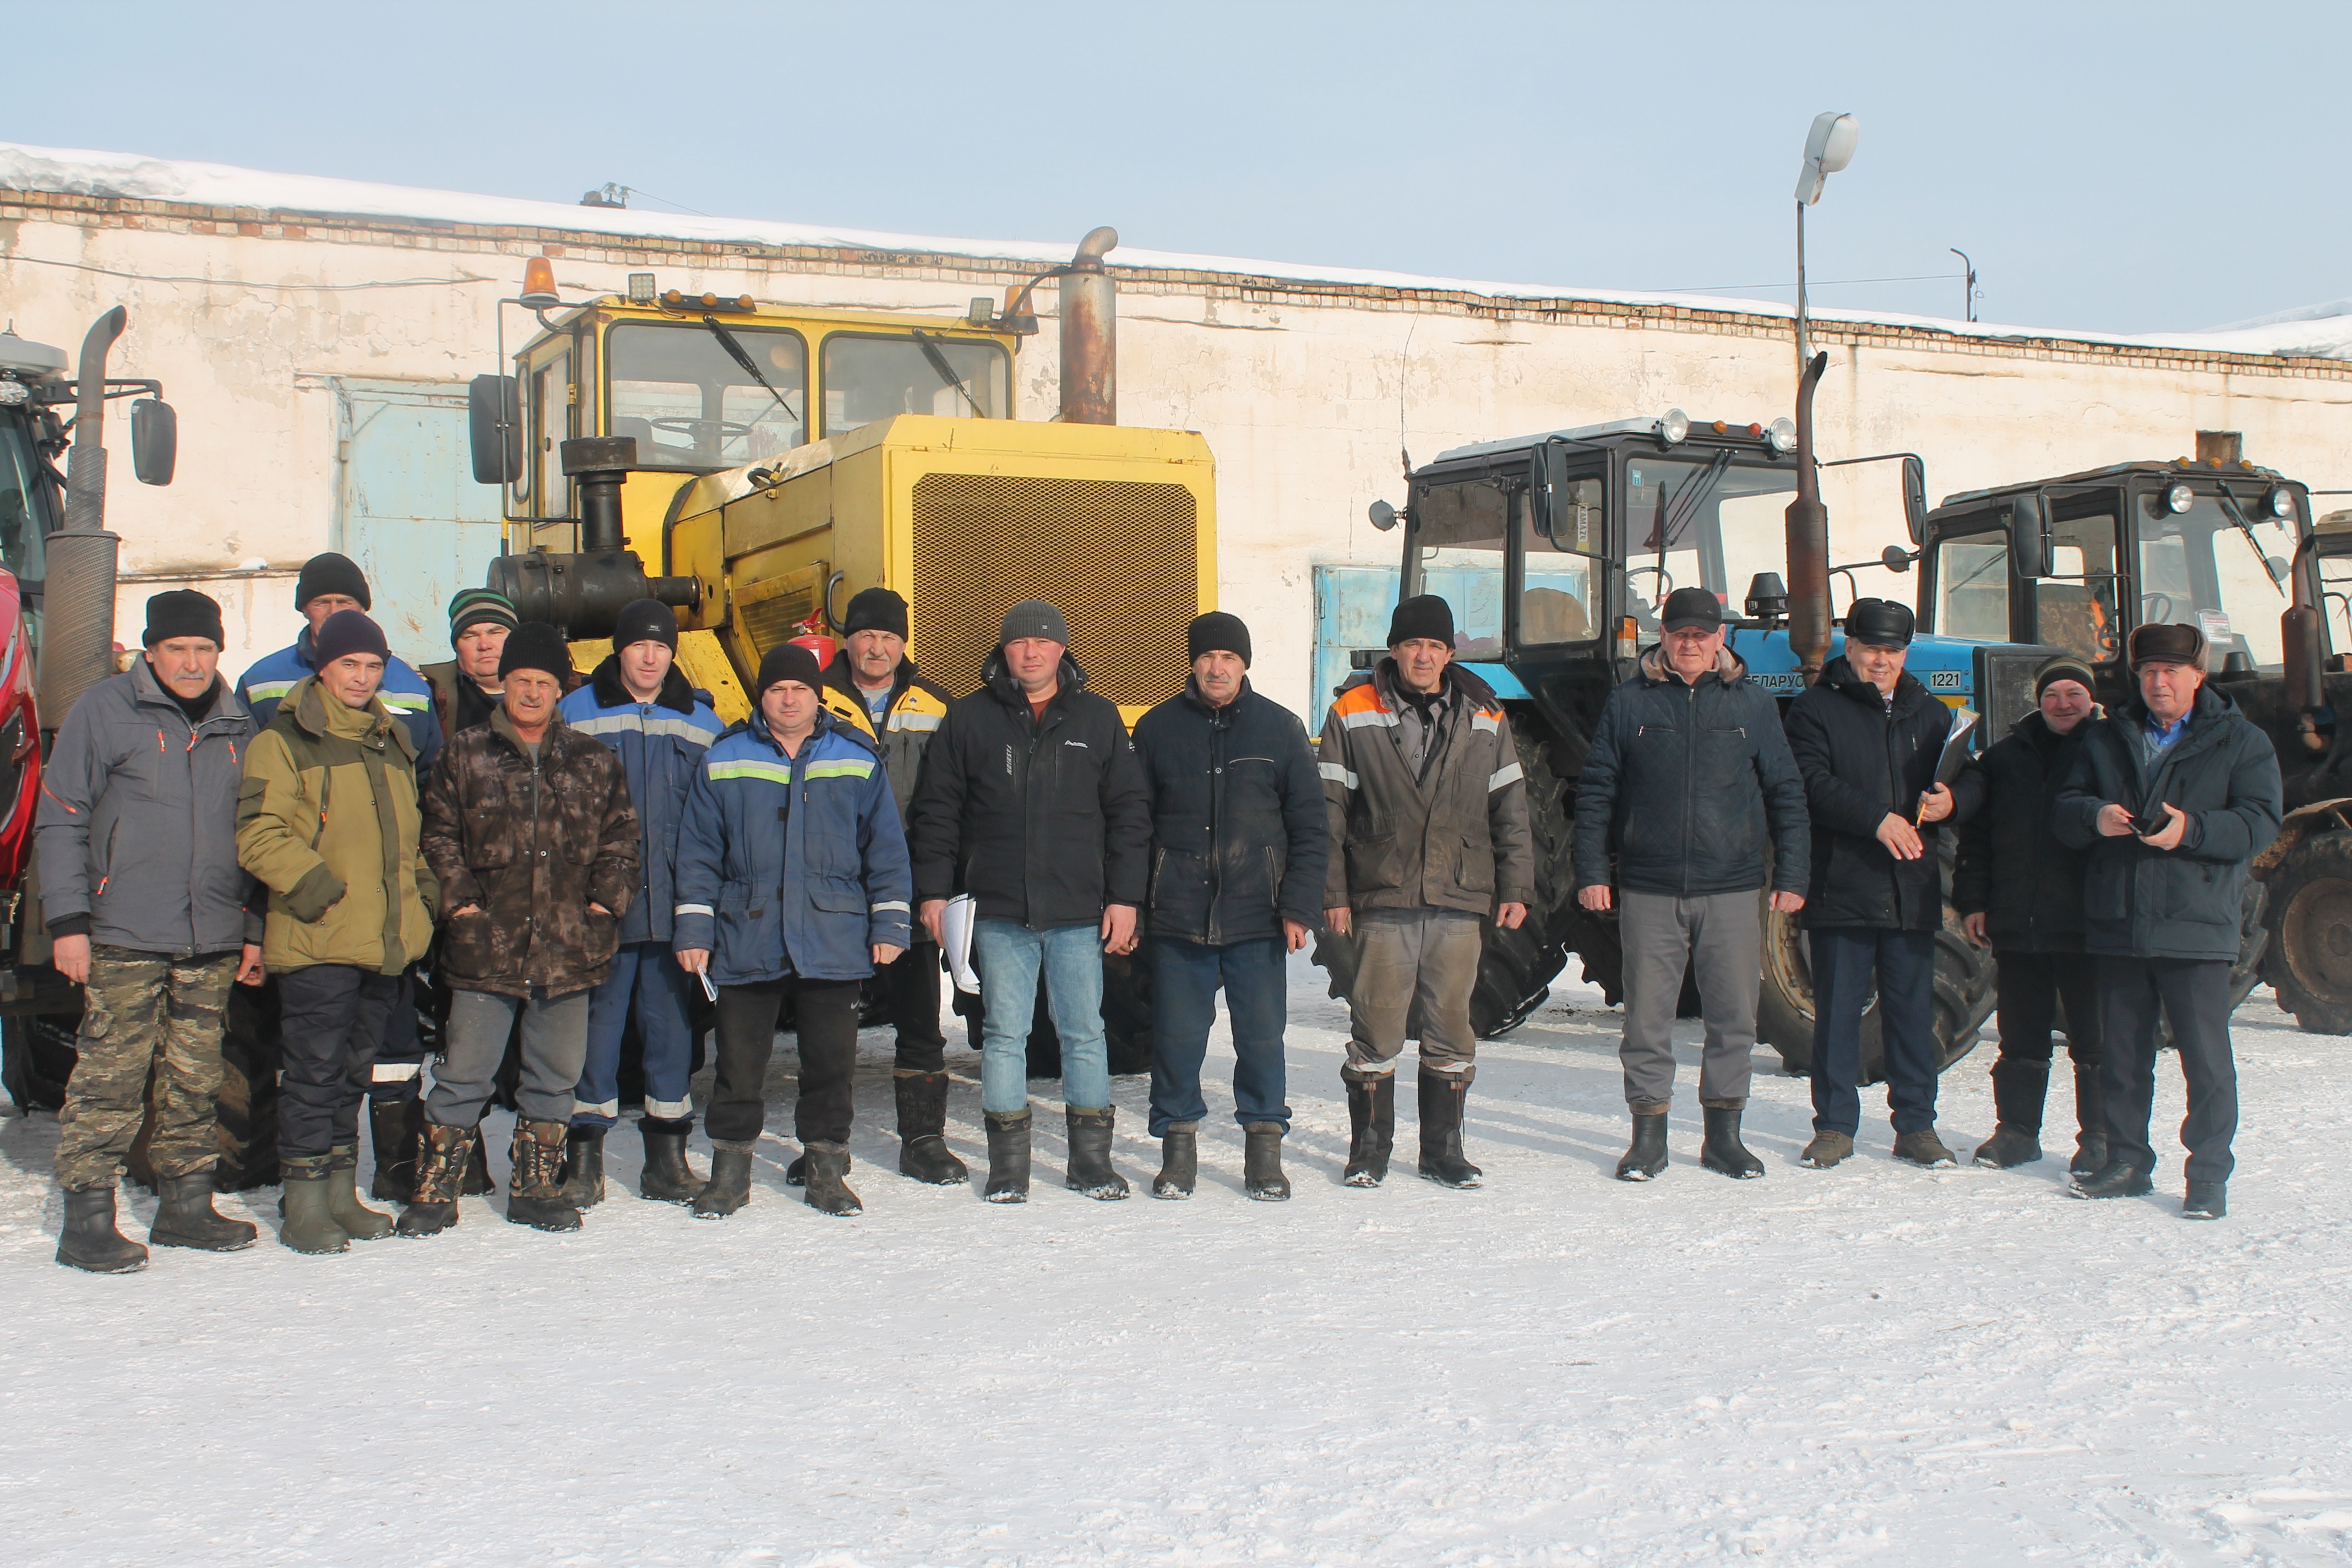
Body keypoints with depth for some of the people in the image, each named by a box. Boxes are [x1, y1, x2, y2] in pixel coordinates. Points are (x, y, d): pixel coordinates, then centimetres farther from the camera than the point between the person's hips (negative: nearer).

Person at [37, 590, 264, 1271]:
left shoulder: (236, 725, 13)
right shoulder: (105, 710, -1)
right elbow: (60, 820, -2)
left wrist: (256, 928, 16)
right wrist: (66, 920, -8)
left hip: (213, 942, 5)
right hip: (124, 936, -4)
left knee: (196, 1080, 9)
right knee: (109, 1077, -6)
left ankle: (186, 1206, 19)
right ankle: (88, 1221, 0)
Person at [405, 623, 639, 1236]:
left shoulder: (594, 762, 9)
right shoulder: (464, 756, 5)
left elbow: (621, 837, 13)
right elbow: (438, 835, 6)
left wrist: (606, 900, 1)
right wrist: (460, 900, -4)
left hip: (569, 948, 2)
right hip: (486, 948, -2)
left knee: (555, 1076, 10)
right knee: (464, 1075, -1)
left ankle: (536, 1186, 22)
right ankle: (435, 1190, 9)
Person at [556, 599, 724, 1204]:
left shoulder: (701, 724, 10)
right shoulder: (576, 715, 4)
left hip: (673, 904, 2)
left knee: (672, 1024, 6)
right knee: (596, 1023, -1)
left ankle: (668, 1155, 14)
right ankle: (584, 1154, 8)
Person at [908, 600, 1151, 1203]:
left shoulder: (1097, 718, 8)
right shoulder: (969, 718, 7)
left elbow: (1129, 812, 8)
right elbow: (936, 809, 8)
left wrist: (1125, 897, 2)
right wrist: (934, 891, 1)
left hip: (1080, 910, 0)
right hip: (998, 910, 0)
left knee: (1085, 1033, 4)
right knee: (1004, 1033, 2)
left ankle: (1091, 1158, 13)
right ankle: (1008, 1164, 10)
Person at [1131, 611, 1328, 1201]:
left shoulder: (1280, 728, 4)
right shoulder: (1158, 728, 6)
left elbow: (1310, 827, 4)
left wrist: (1300, 906, -5)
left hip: (1257, 918, 0)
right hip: (1177, 918, 1)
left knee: (1262, 1037, 3)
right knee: (1177, 1037, 3)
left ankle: (1264, 1149, 15)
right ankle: (1178, 1147, 16)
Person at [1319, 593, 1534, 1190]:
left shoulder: (1484, 719, 10)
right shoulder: (1354, 715, 3)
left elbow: (1510, 809, 12)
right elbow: (1329, 810, 1)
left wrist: (1515, 888, 6)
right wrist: (1333, 891, -3)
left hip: (1461, 901, 2)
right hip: (1382, 901, -2)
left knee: (1452, 1028, 6)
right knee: (1376, 1027, 0)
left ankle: (1444, 1148, 17)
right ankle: (1369, 1149, 12)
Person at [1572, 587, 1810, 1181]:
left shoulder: (1753, 704, 8)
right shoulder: (1629, 703, 5)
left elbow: (1786, 794, 10)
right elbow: (1596, 793, 7)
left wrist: (1791, 875, 5)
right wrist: (1591, 871, 0)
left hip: (1732, 890, 1)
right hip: (1649, 891, -1)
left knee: (1734, 1018, 4)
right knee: (1647, 1017, 2)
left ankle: (1723, 1133, 16)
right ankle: (1648, 1134, 11)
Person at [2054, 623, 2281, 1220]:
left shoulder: (2241, 742, 4)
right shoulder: (2108, 739, 16)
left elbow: (2260, 823, -6)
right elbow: (2065, 810, 11)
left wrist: (2191, 830, -22)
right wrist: (2096, 816, -12)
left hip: (2196, 925, -4)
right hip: (2118, 924, 4)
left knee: (2206, 1056, -5)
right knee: (2122, 1053, 11)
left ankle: (2208, 1177, 2)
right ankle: (2127, 1162, 22)